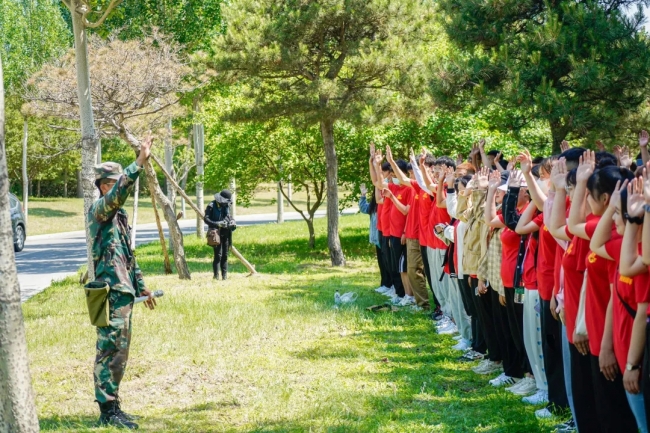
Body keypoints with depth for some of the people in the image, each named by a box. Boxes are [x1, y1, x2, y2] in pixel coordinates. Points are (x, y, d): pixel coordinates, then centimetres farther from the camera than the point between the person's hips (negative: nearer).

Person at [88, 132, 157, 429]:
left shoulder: (120, 215, 19)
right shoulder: (99, 210, -9)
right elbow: (118, 192, -31)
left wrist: (141, 287, 25)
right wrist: (140, 162, -36)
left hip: (124, 293, 10)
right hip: (110, 293, -10)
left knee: (120, 351, 12)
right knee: (110, 351, -8)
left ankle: (112, 408, 19)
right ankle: (107, 410, -5)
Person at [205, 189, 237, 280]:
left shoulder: (227, 206, 9)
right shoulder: (212, 206, -10)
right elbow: (206, 219, -13)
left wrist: (232, 222, -2)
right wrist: (217, 224, -24)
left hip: (225, 233, 6)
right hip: (216, 233, -6)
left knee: (225, 255, 6)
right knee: (218, 255, -12)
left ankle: (224, 275, 10)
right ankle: (216, 275, -9)